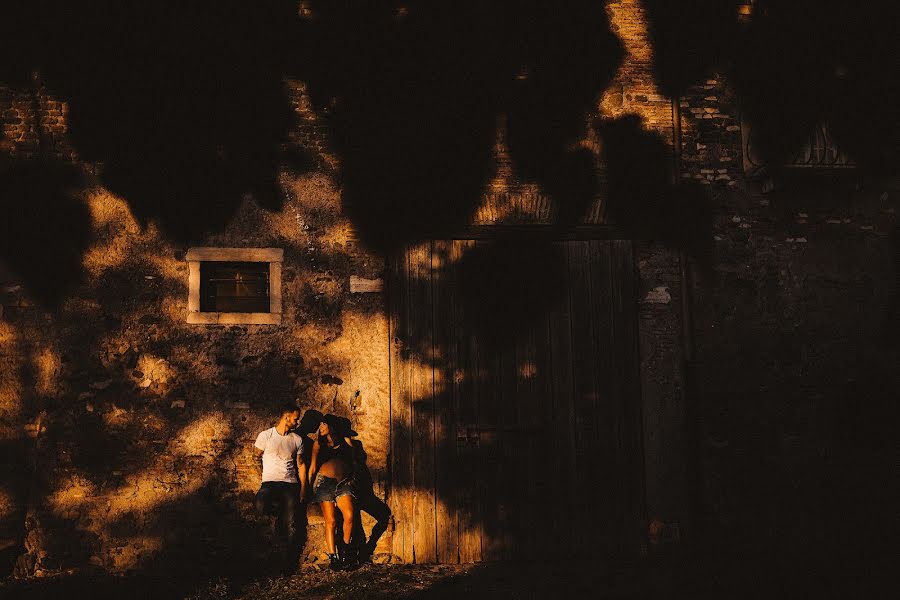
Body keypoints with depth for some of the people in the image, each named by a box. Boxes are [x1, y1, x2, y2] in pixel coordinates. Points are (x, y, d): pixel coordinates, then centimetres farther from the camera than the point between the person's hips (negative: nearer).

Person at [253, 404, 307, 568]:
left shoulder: (297, 439, 14)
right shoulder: (265, 436, 4)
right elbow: (256, 457, 14)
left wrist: (303, 487, 9)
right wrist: (261, 472, 6)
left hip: (290, 484, 2)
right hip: (270, 482, -2)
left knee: (290, 525, -8)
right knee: (261, 505, -34)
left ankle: (287, 560, 1)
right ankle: (279, 512, 0)